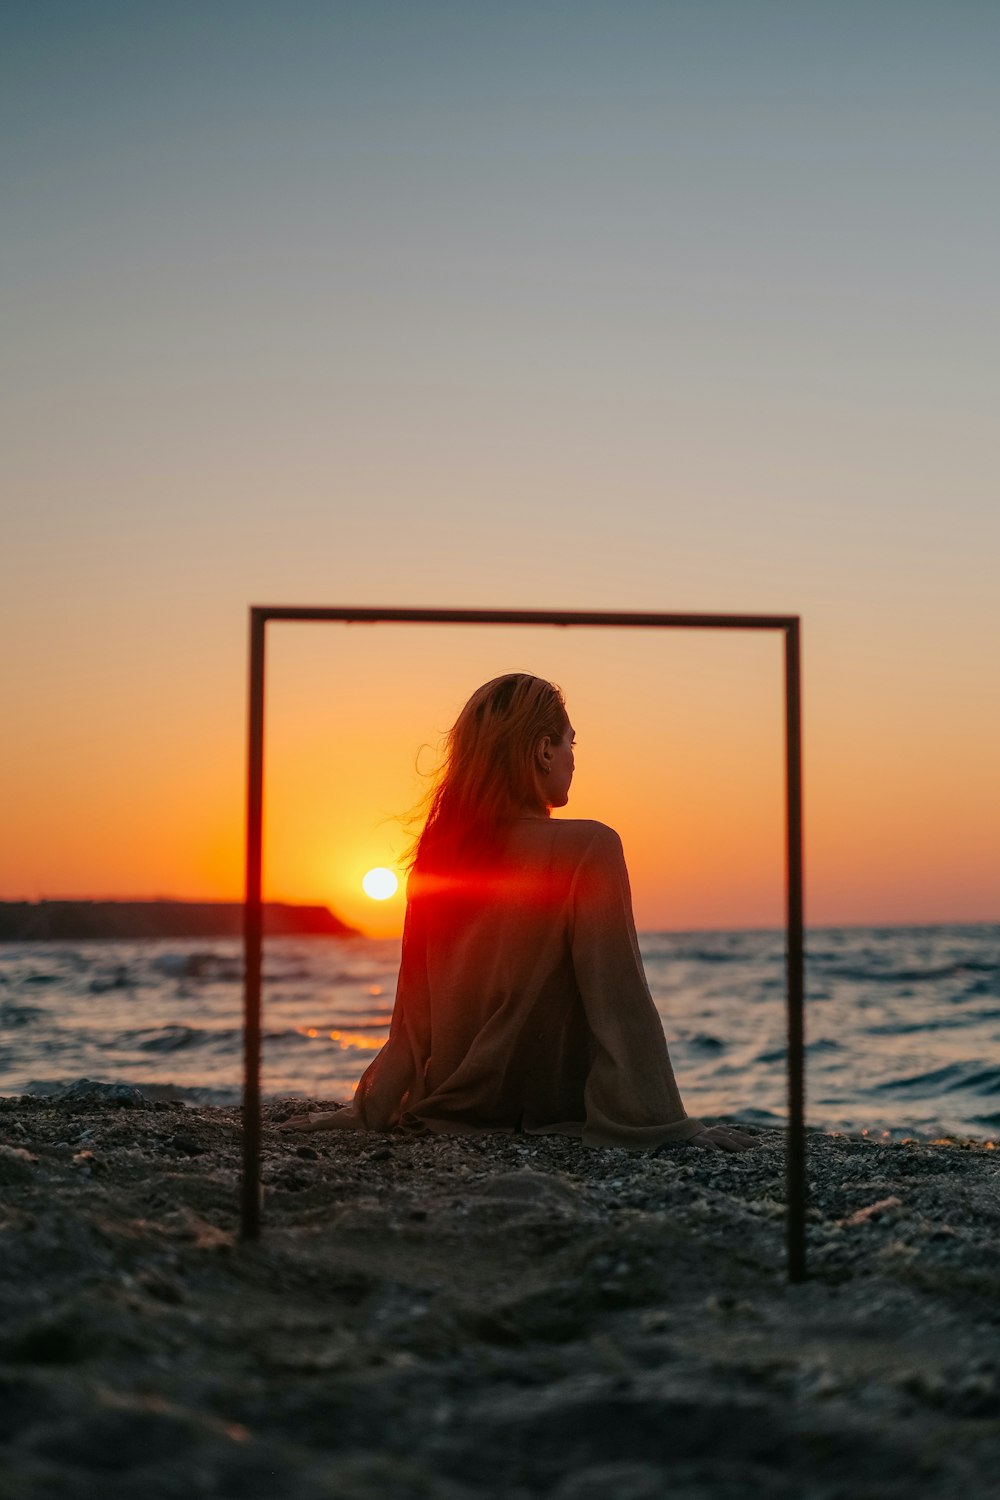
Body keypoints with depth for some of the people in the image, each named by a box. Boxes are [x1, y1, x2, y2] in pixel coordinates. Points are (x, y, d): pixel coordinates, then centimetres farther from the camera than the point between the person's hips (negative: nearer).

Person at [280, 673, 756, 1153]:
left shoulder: (438, 854, -2)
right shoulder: (588, 848, -17)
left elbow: (414, 1013, 2)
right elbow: (618, 1003, -19)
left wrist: (368, 1110, 10)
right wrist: (666, 1123, -15)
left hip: (449, 1110, 6)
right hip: (551, 1110, -5)